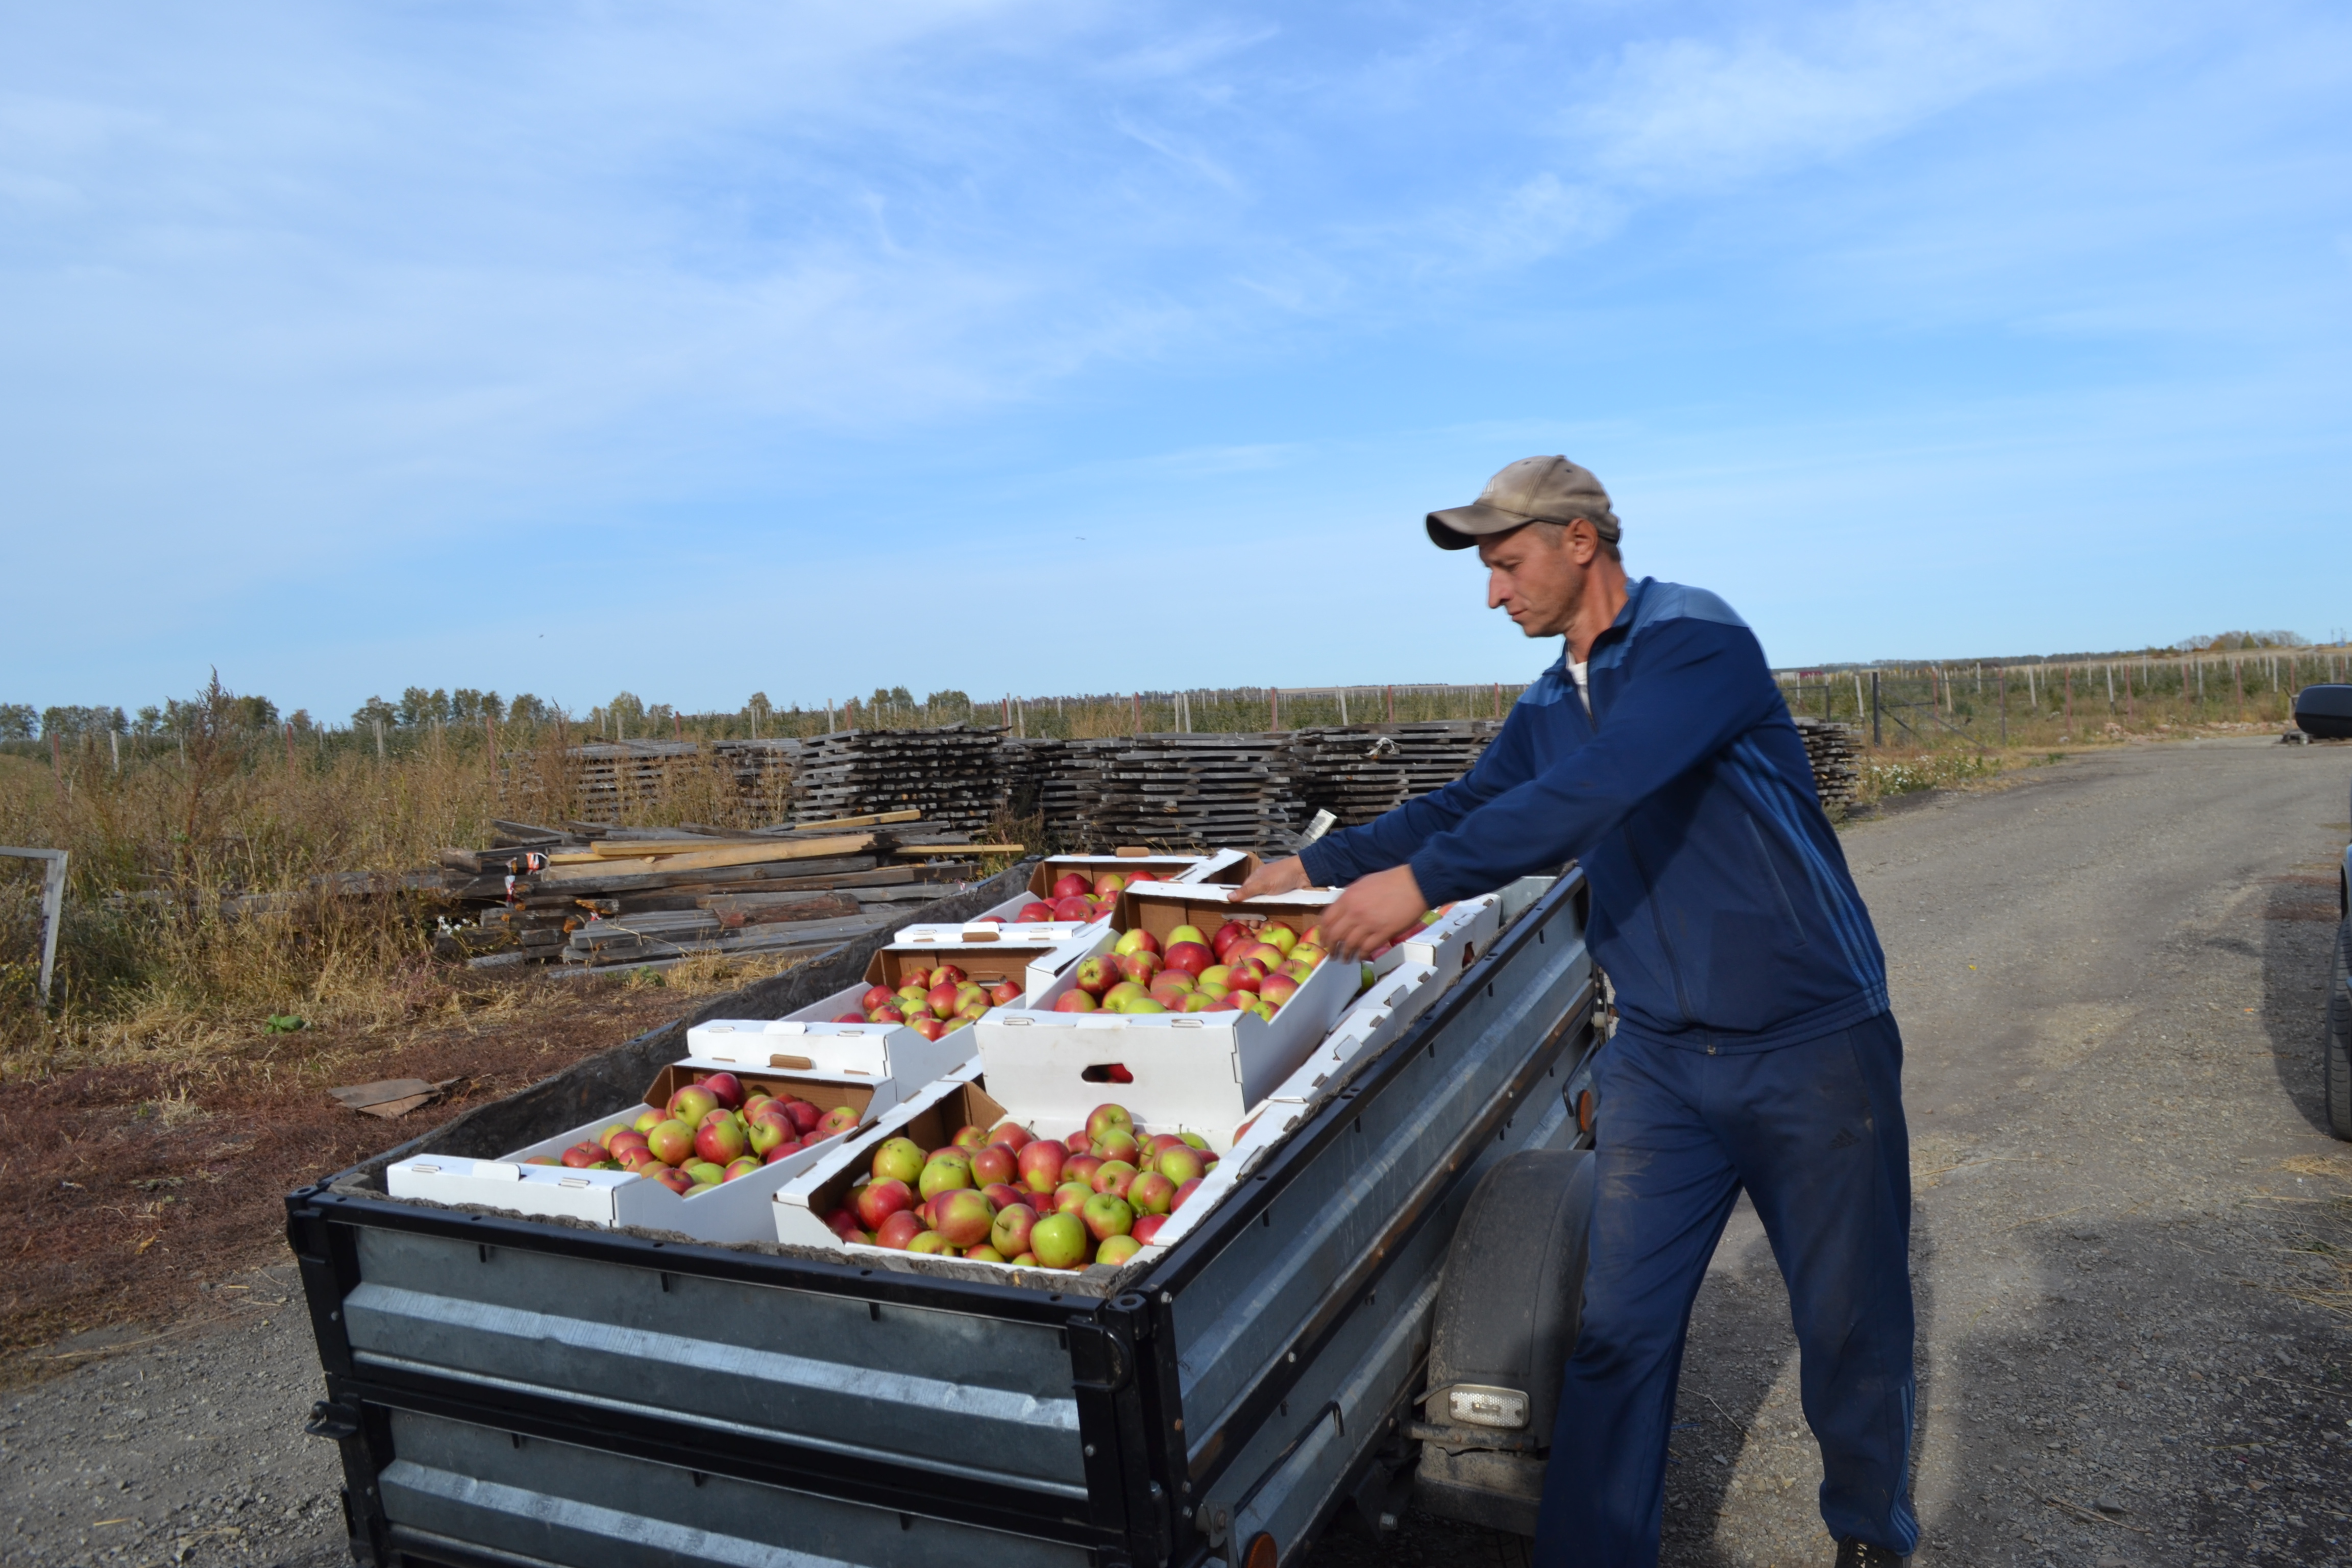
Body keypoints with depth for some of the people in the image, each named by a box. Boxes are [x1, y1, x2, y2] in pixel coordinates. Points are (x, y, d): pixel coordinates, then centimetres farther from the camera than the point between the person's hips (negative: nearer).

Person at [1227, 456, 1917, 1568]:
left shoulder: (1695, 640, -16)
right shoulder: (1552, 706, 8)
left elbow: (1592, 794, -30)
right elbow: (1467, 805, 20)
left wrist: (1422, 881, -31)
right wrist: (1314, 867, 18)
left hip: (1812, 1046, -5)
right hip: (1659, 1056, 6)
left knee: (1850, 1322, 11)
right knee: (1619, 1327, 2)